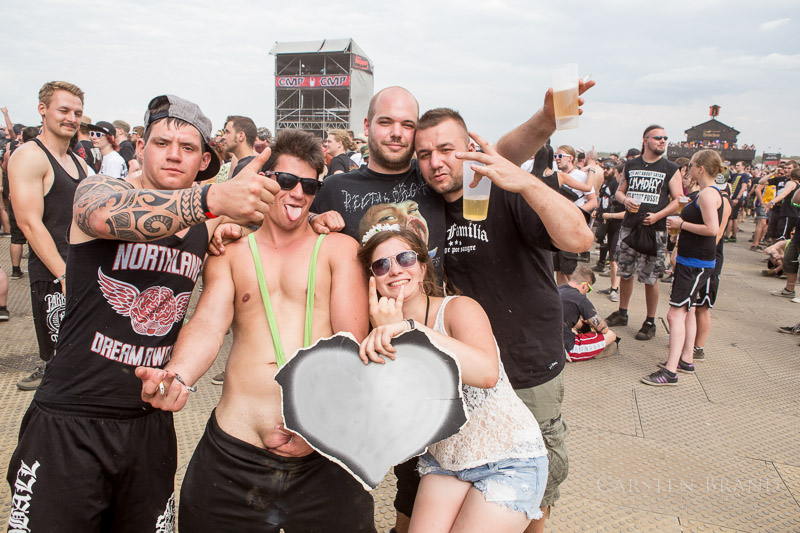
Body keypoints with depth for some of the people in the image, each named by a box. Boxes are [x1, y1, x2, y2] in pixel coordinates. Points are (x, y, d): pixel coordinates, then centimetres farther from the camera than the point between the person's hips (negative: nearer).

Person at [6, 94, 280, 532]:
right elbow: (108, 214, -32)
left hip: (150, 426, 4)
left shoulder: (207, 228, 5)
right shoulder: (94, 189, -9)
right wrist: (213, 198, -50)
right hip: (68, 424, -4)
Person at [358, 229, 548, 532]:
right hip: (444, 461, 5)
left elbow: (486, 373, -38)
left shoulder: (458, 308, -17)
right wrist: (383, 332, -25)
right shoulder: (386, 332, -1)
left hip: (509, 461, -4)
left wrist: (412, 328, -46)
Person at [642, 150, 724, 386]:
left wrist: (681, 224, -17)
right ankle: (686, 359, 29)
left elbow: (712, 228, -26)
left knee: (676, 313, -13)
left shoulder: (708, 193, -17)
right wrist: (680, 222, 9)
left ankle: (670, 371, -13)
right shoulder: (707, 193, 15)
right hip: (690, 260, 11)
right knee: (687, 310, 18)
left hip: (696, 264, -11)